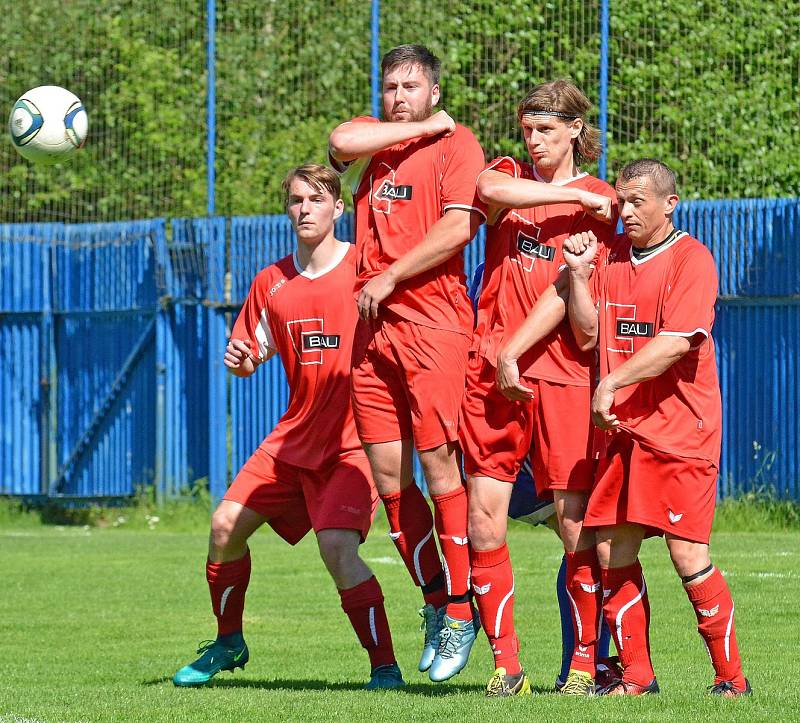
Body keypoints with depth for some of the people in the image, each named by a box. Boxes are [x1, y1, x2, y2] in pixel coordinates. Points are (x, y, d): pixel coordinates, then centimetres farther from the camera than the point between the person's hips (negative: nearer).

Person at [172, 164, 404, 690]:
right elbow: (253, 353, 16)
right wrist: (240, 361, -7)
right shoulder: (272, 283, 8)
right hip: (295, 435, 6)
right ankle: (228, 643, 25)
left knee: (337, 546, -23)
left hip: (355, 438, -6)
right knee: (227, 524, 3)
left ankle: (385, 667, -14)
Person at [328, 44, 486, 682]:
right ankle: (434, 599, 18)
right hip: (373, 328, 6)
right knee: (388, 477, 5)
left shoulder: (456, 144, 0)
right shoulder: (370, 142, 15)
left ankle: (461, 612, -1)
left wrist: (389, 276, -12)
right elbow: (342, 141, -9)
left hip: (433, 324, -5)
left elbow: (458, 226, -12)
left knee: (439, 466, -8)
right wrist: (422, 127, -3)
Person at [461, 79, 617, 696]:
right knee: (485, 526, -3)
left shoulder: (600, 201, 9)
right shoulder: (509, 175, 14)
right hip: (490, 370, 2)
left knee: (576, 523, -5)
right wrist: (573, 195, -11)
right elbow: (491, 191, -14)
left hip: (560, 373, -2)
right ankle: (506, 663, 4)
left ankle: (586, 662, 6)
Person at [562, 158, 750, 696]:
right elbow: (588, 335, 10)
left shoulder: (690, 258, -7)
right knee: (612, 550, 2)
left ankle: (731, 676, 1)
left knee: (688, 554, -9)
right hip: (622, 428, 6)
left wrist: (612, 384, -19)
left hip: (680, 427, -6)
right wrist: (578, 272, -1)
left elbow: (676, 341, -17)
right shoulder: (610, 256, 13)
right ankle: (636, 675, 11)